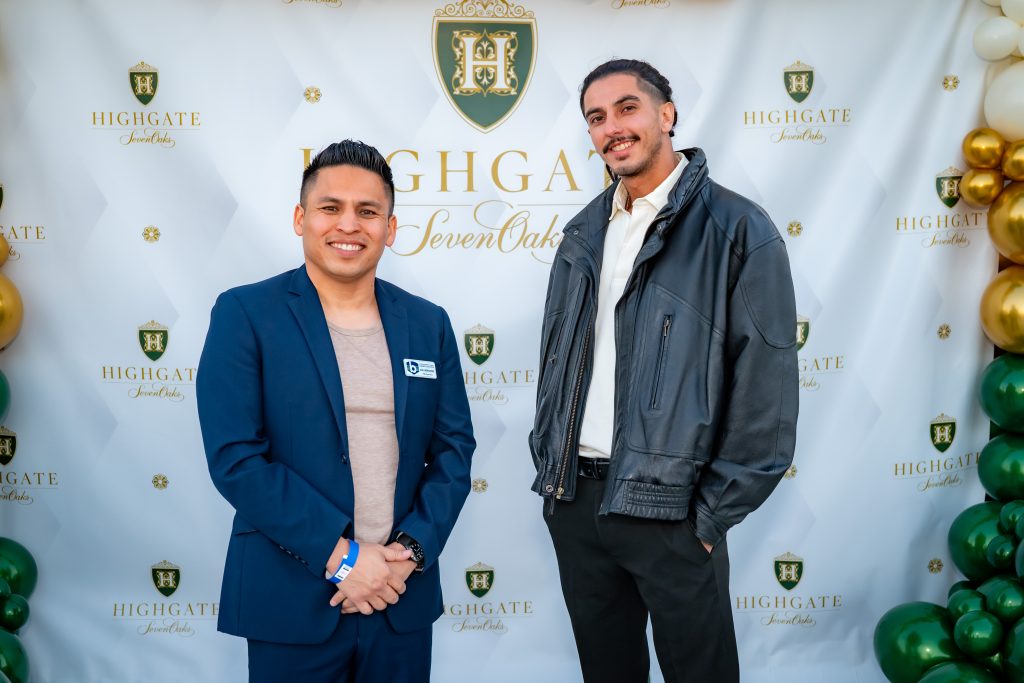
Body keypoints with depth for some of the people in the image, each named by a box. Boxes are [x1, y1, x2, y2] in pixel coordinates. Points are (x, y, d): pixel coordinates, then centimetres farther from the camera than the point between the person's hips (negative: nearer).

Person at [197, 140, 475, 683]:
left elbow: (453, 448, 6)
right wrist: (340, 556, -14)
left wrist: (412, 550, -8)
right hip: (291, 602, -3)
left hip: (403, 597, 3)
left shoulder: (429, 324, 7)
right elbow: (235, 458, -11)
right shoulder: (245, 314, -5)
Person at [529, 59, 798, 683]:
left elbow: (765, 391, -12)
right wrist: (549, 467, 9)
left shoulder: (737, 230, -9)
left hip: (669, 508, -5)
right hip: (574, 499, 6)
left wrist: (713, 514, -12)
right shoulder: (584, 235, 10)